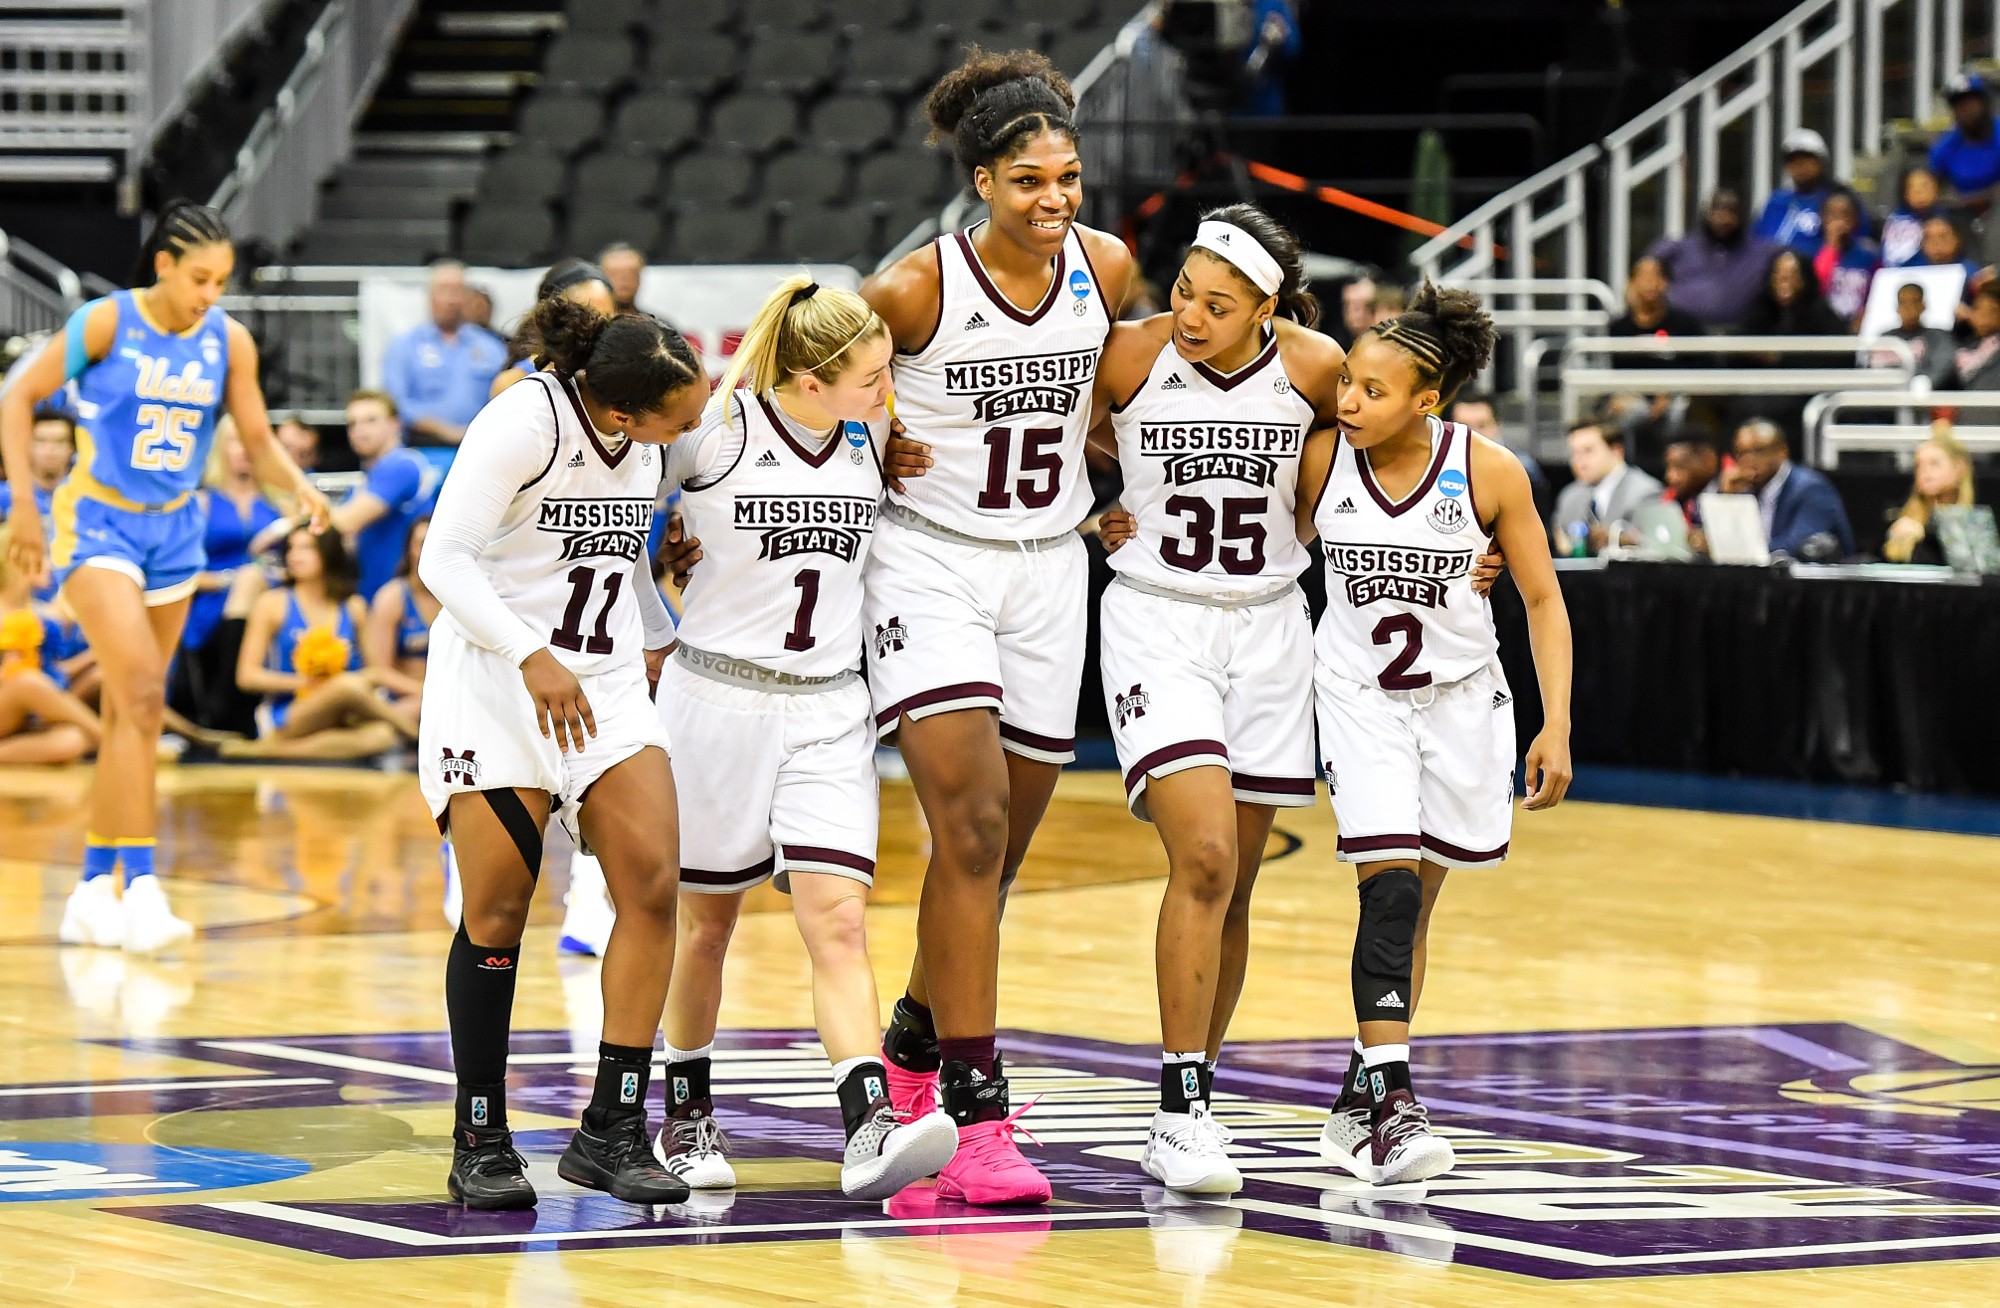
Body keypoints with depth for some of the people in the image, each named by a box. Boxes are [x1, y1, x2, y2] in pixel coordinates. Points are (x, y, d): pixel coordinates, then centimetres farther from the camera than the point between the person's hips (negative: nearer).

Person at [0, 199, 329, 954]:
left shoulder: (228, 341, -1)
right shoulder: (107, 323, -13)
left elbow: (259, 441, 4)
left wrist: (299, 486, -17)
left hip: (174, 530, 5)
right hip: (97, 524, -5)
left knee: (130, 713, 9)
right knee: (142, 695, -19)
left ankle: (93, 893, 17)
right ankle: (140, 888, -20)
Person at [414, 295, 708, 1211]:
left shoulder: (643, 438, 4)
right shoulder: (525, 421, -17)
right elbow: (445, 559, -19)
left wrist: (659, 641, 21)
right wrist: (533, 658, -28)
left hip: (605, 685, 6)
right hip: (495, 680, -6)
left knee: (653, 884, -10)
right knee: (497, 912, -5)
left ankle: (611, 1131, -6)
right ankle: (480, 1143, 7)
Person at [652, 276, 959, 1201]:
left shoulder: (871, 432, 1)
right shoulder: (716, 429, -13)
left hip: (828, 708, 3)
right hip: (718, 696, -3)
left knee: (837, 920, -11)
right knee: (707, 918, 10)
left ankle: (871, 1128, -23)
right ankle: (686, 1116, 27)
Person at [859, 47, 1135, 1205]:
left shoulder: (1106, 269, -2)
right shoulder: (918, 287, -16)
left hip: (1048, 568, 5)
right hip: (932, 564, -5)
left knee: (998, 849, 11)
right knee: (972, 828, -16)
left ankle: (916, 1046, 35)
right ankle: (977, 1116, -17)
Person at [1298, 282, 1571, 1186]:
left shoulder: (1489, 473, -16)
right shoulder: (1321, 460, -13)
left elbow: (1543, 602, -6)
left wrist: (1556, 728, -11)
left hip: (1462, 699, 1)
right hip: (1359, 697, -1)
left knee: (1415, 903, 10)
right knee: (1390, 884, -17)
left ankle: (1366, 1090, 25)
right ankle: (1391, 1105, -22)